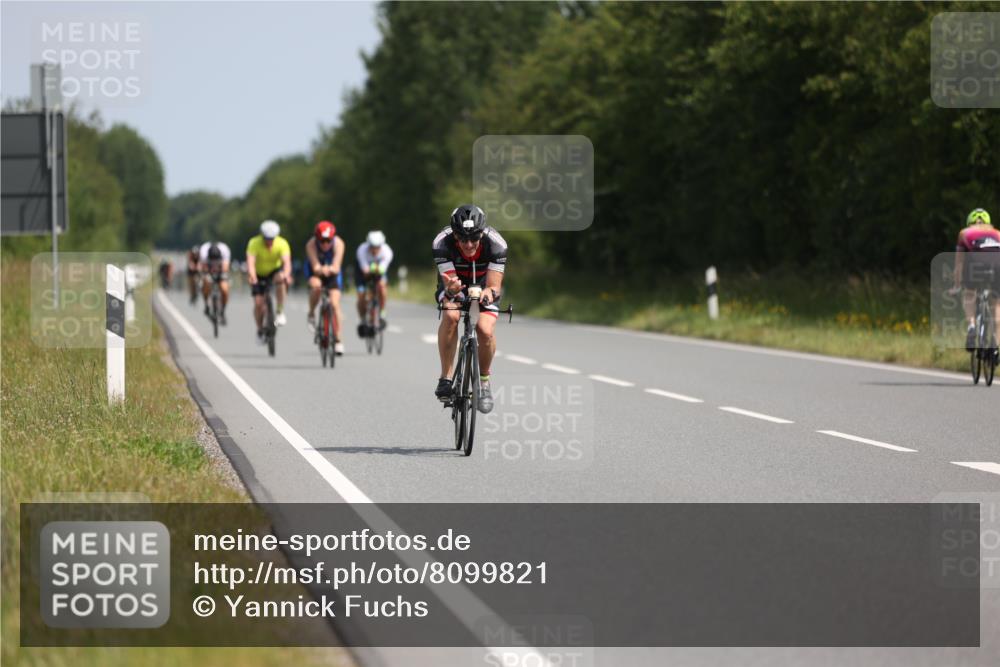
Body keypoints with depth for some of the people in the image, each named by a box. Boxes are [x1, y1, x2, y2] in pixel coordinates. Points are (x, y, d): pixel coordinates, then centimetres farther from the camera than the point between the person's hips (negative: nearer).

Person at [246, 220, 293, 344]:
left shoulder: (282, 244, -26)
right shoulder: (254, 243, -28)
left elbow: (287, 261, -38)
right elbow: (250, 262, -40)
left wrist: (286, 275, -59)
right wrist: (252, 276, -59)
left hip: (275, 270, 0)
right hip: (259, 274, 0)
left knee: (280, 278, -34)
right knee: (258, 303, -11)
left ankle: (280, 312, -24)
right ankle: (260, 331, 14)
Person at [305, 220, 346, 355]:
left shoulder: (338, 243, -31)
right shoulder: (311, 245, -31)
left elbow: (336, 267, -39)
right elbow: (315, 267, -38)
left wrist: (331, 269, -61)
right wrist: (321, 269, -61)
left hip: (332, 272, 1)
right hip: (314, 271, -1)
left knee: (335, 304, -12)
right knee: (316, 285, -36)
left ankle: (338, 340, -1)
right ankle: (311, 314, -9)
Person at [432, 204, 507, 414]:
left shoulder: (496, 243, -33)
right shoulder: (442, 243, -33)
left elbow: (494, 285, -33)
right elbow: (449, 282, -33)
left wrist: (489, 292, -57)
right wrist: (451, 289, -57)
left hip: (483, 285, 0)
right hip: (455, 282, 0)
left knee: (485, 330, -24)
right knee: (451, 316, -33)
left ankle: (484, 380, 3)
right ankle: (446, 378, -22)